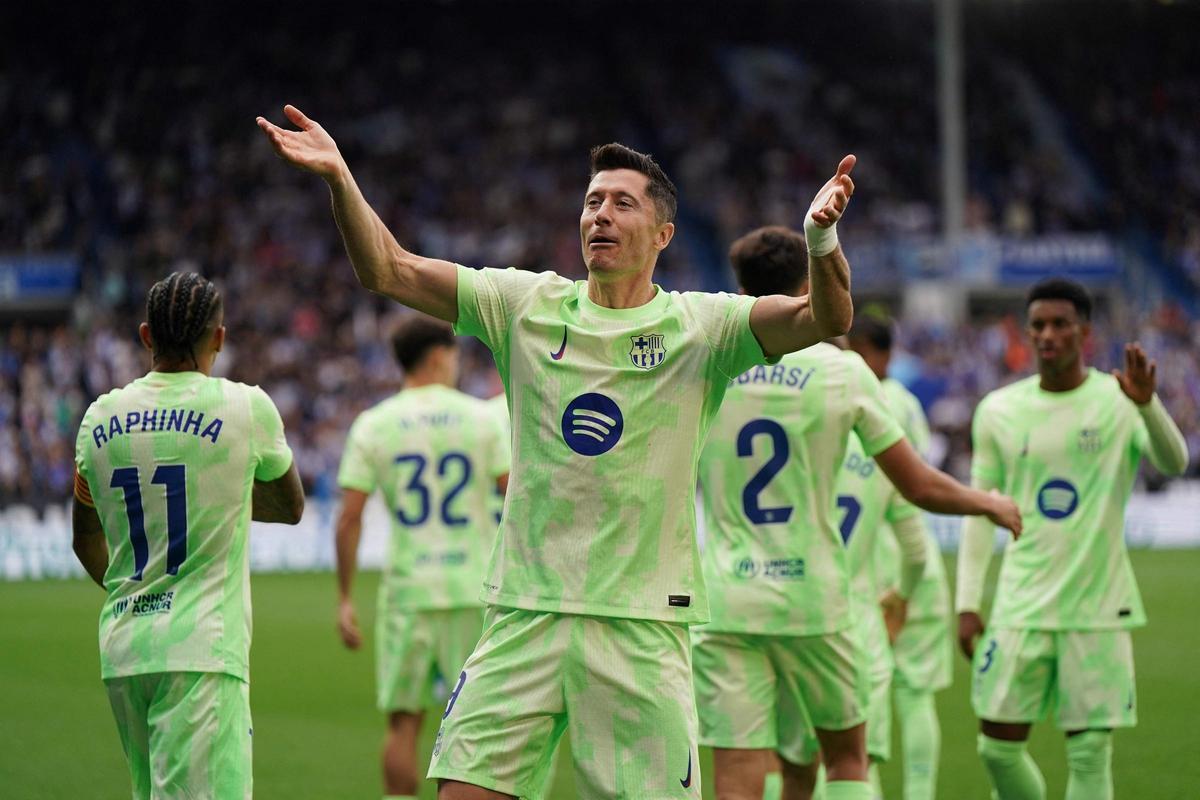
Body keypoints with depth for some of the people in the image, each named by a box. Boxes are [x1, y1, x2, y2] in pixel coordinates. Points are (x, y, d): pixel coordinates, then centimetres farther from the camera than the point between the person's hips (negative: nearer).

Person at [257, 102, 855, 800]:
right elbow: (388, 270, 3)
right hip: (525, 612, 2)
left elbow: (826, 319, -14)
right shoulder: (527, 305, 7)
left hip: (643, 624, -2)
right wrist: (340, 178, -13)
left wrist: (821, 238, -34)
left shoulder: (701, 327, 1)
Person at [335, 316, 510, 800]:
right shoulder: (481, 418, 0)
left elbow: (349, 518, -2)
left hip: (406, 591, 1)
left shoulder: (372, 425, 2)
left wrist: (344, 599, 4)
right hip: (474, 588, -1)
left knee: (403, 720, 6)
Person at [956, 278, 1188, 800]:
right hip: (1021, 605, 3)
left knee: (1089, 755, -4)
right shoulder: (998, 412, 5)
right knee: (998, 746, 1)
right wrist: (967, 604, 5)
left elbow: (1173, 464, -20)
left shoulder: (1118, 403, -3)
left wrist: (1147, 404, -39)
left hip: (1098, 606, -3)